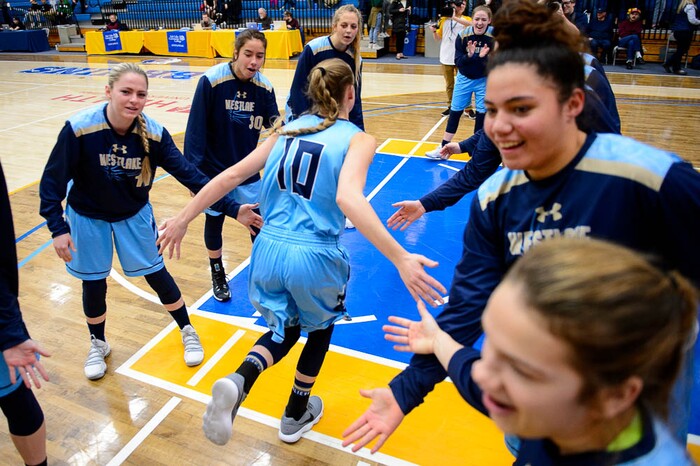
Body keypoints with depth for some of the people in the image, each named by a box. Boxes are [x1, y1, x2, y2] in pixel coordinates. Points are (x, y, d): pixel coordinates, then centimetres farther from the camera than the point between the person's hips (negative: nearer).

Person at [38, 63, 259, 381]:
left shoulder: (153, 133, -22)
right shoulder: (79, 129, -28)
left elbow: (188, 174, -22)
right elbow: (53, 180, -18)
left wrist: (231, 208, -29)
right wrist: (58, 228, -22)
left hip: (135, 215, 1)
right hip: (88, 218, -1)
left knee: (156, 275, 7)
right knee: (93, 284, 10)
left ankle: (188, 332, 30)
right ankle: (98, 345, 37)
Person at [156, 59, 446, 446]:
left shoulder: (288, 130, 8)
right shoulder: (357, 139, -6)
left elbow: (232, 175, 5)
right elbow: (347, 197, -26)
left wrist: (182, 220, 13)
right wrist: (400, 259, -31)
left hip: (268, 250, 4)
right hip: (315, 258, -4)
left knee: (286, 329, 29)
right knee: (320, 328, 29)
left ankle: (239, 380, -1)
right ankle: (296, 415, 43)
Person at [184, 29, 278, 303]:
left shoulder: (264, 86, -9)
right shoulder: (211, 80, -20)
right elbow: (195, 128, -18)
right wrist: (193, 171, -18)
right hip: (213, 168, -2)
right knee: (214, 220, 13)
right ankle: (217, 274, 36)